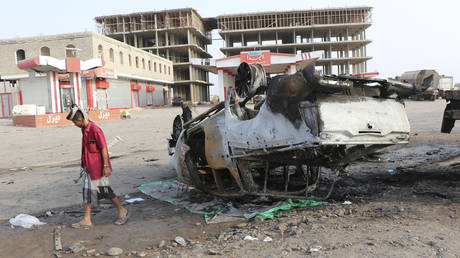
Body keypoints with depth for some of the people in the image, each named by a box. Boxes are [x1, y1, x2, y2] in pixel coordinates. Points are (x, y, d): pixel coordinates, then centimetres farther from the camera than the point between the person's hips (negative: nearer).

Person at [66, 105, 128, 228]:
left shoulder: (95, 130, -20)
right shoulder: (84, 129, 8)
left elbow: (103, 148, -20)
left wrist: (106, 166, -20)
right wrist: (84, 164, 22)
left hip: (98, 166, -9)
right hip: (88, 166, 9)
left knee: (105, 190, 1)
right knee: (87, 191, 9)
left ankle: (122, 211, 19)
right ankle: (87, 220, 18)